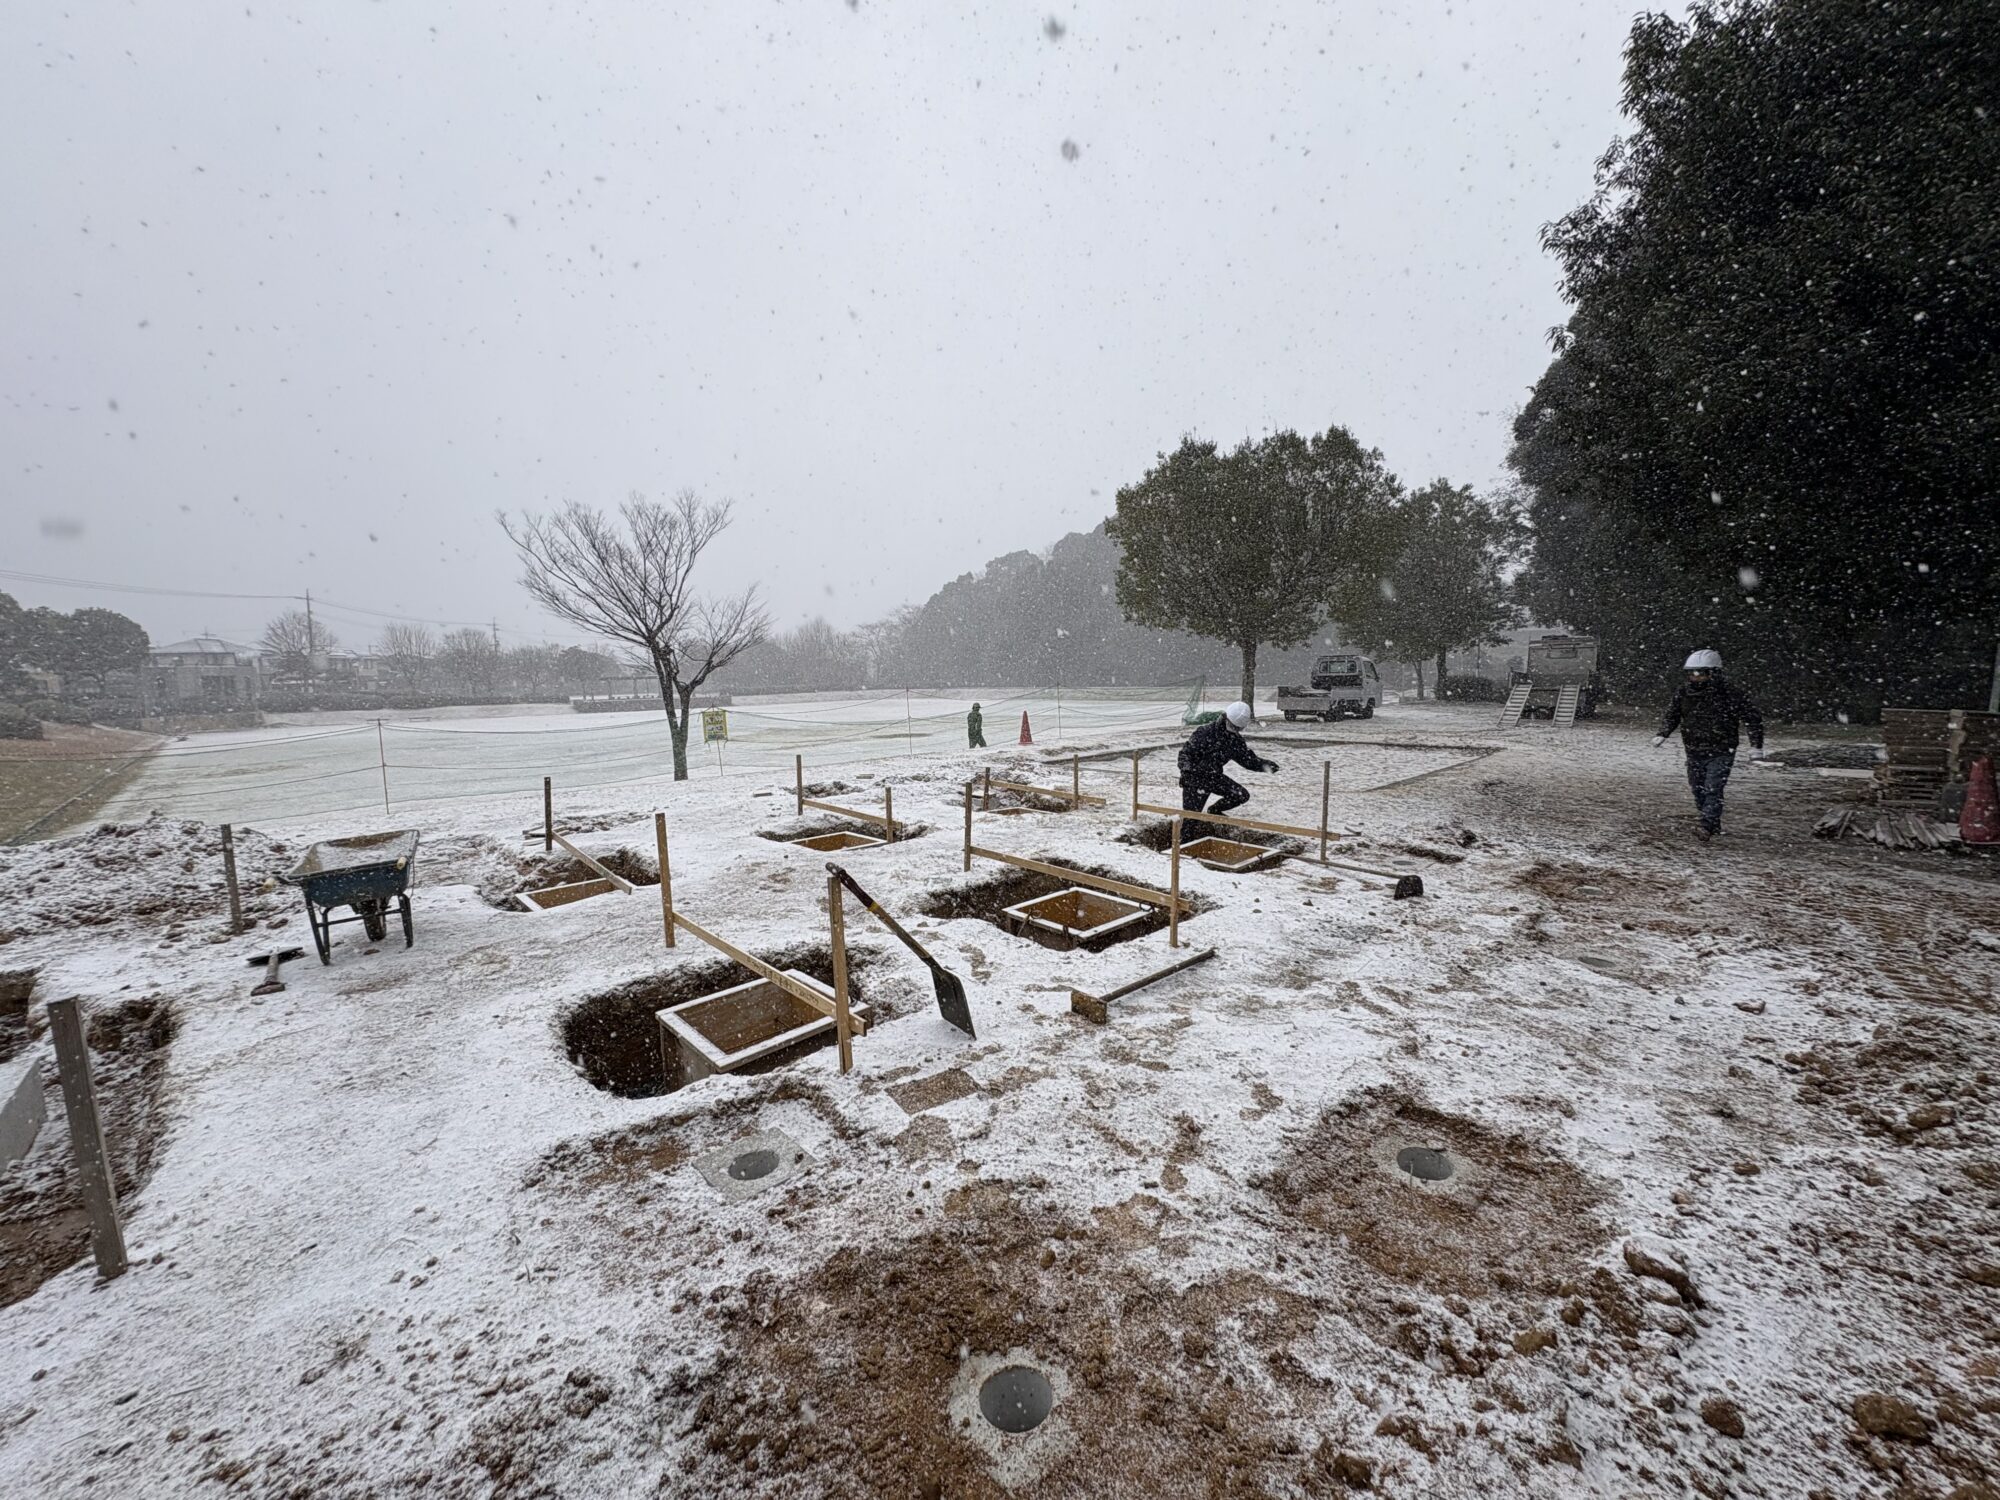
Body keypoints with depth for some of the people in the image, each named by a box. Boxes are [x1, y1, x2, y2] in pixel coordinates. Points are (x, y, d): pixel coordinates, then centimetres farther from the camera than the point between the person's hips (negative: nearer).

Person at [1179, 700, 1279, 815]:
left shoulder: (1236, 739, 1)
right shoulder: (1206, 731, -18)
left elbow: (1247, 759, 4)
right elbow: (1186, 752, -18)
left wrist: (1264, 764, -13)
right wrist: (1186, 772, -31)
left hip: (1214, 777, 6)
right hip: (1195, 777, -6)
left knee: (1242, 795, -6)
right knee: (1191, 815, -16)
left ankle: (1213, 811, 18)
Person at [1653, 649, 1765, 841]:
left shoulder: (1729, 692, -13)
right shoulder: (1683, 692, -1)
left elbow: (1752, 716, -6)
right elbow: (1672, 715, 12)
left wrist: (1756, 744, -10)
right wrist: (1662, 734, -4)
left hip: (1721, 753, -5)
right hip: (1694, 753, 5)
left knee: (1712, 790, -14)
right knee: (1698, 791, 11)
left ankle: (1707, 826, -8)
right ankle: (1715, 824, 29)